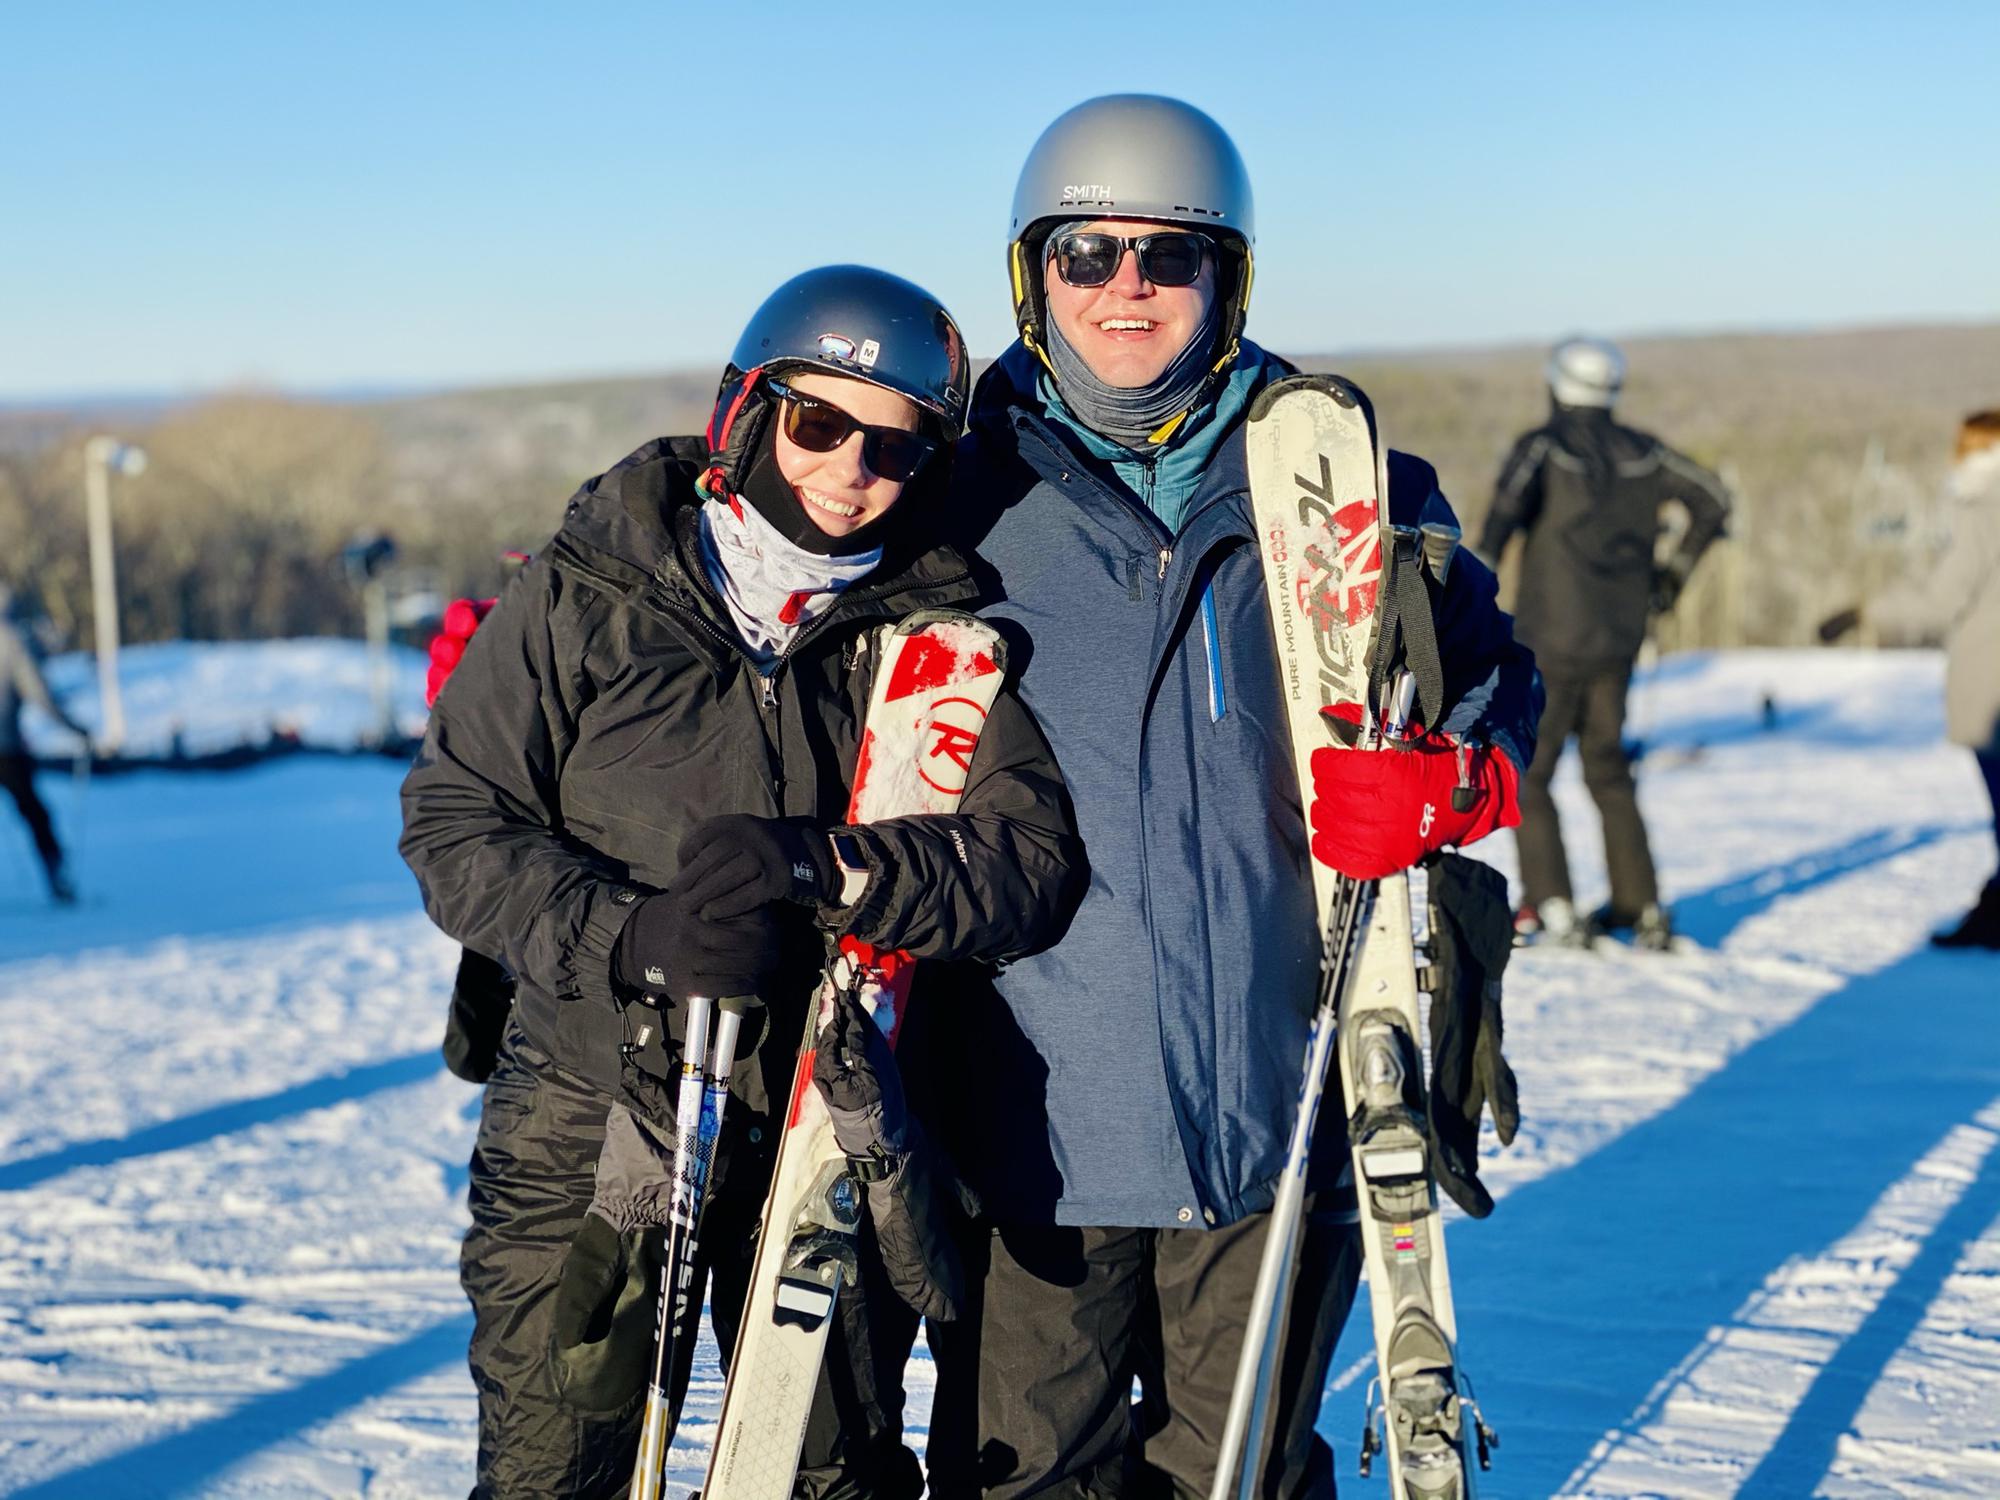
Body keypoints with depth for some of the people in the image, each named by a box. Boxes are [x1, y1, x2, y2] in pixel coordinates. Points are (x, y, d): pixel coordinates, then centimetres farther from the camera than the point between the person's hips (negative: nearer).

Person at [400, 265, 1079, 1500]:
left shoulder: (937, 637, -1)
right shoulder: (585, 599, -5)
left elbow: (1029, 853, -11)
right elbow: (456, 822, -5)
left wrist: (825, 865, -26)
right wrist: (629, 935, -21)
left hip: (827, 1128, 1)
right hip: (594, 1114, -1)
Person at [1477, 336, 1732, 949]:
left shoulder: (1544, 443, -6)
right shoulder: (1638, 451, 8)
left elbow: (1513, 492, -26)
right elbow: (1713, 499, 12)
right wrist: (1675, 570, 21)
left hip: (1550, 639, -5)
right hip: (1619, 641, 5)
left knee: (1526, 773, 4)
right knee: (1608, 770, 16)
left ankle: (1551, 907, -5)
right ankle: (1642, 908, 14)